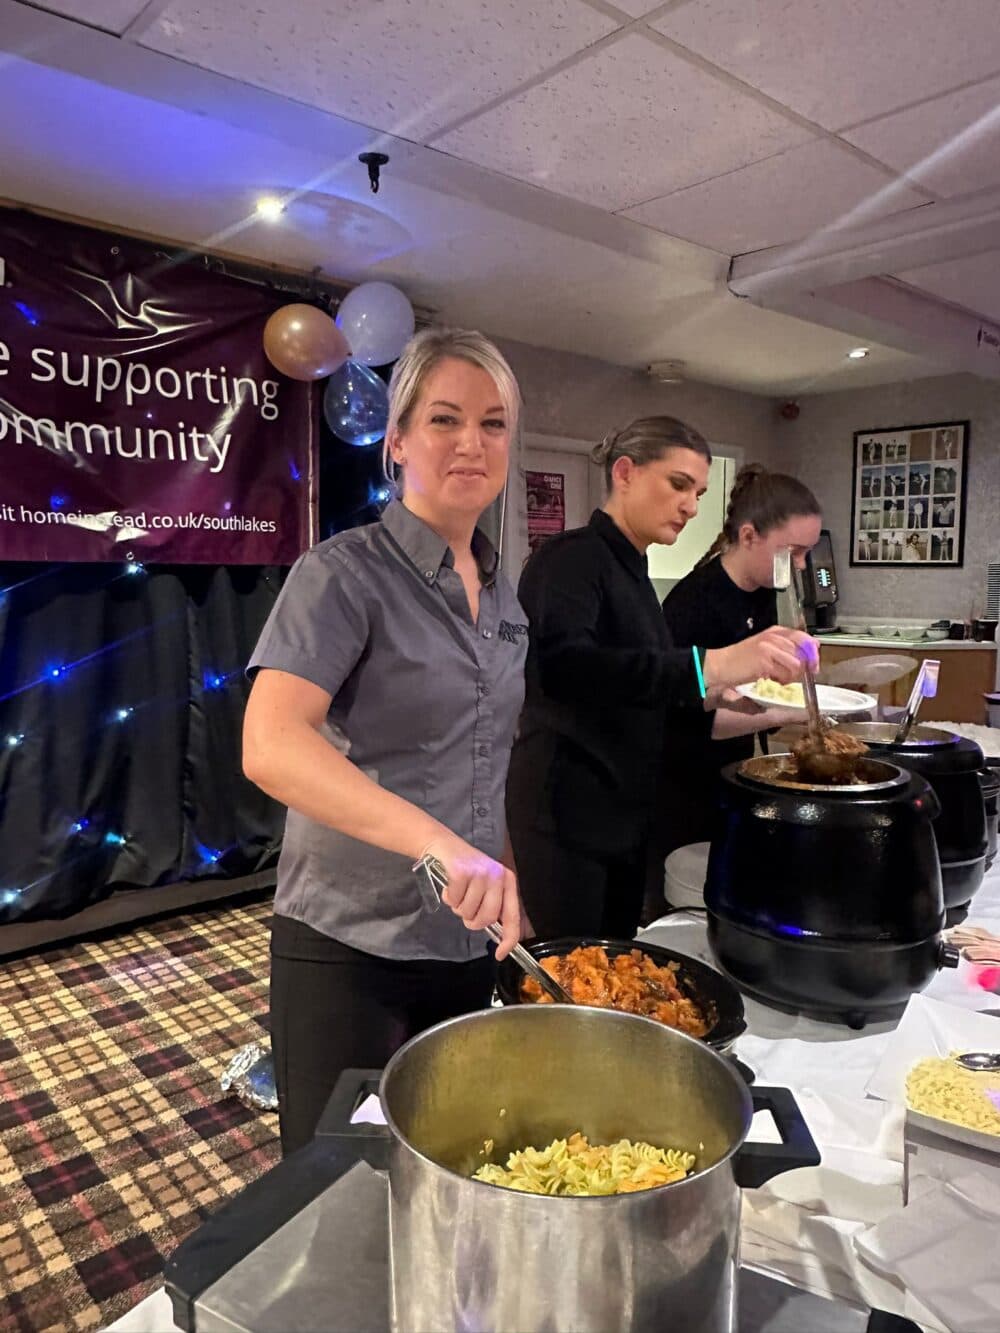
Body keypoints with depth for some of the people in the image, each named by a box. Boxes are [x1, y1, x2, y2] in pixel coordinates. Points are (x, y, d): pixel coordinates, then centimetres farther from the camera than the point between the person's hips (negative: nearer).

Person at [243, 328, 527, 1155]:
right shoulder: (346, 574, -14)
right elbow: (270, 747, -29)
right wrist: (441, 843, -39)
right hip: (352, 948, -6)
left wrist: (504, 883, 11)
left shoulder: (499, 590, 7)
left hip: (472, 943, 7)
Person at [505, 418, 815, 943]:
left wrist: (718, 695, 2)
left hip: (625, 810, 9)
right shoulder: (573, 558, -15)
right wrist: (711, 665, -41)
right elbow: (561, 666, -36)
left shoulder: (630, 569, 12)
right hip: (567, 811, -9)